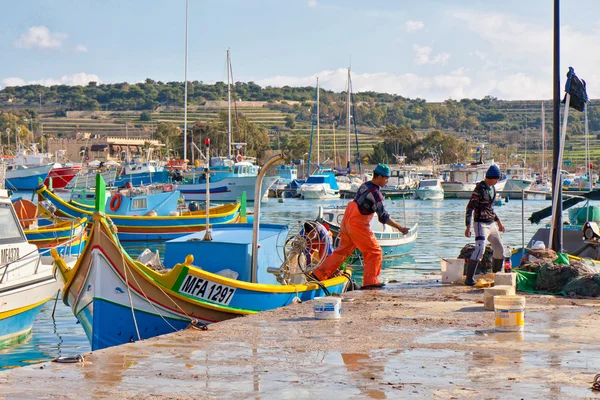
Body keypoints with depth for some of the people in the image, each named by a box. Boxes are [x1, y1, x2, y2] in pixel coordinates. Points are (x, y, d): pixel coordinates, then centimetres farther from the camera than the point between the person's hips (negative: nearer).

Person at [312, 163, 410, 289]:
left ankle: (320, 273, 20)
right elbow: (384, 217, -19)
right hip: (357, 225, -9)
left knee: (342, 250, 18)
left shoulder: (365, 185, 7)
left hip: (347, 221, 9)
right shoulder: (375, 193, -18)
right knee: (374, 252, 1)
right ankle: (370, 281, 1)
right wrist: (400, 228, -16)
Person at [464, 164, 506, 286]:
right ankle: (469, 278, -21)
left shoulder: (492, 188, 12)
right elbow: (470, 207, -18)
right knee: (480, 249, -21)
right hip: (481, 224, -9)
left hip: (492, 224, 9)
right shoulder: (479, 189, -16)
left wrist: (498, 222, 28)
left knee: (500, 249, 14)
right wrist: (468, 227, -24)